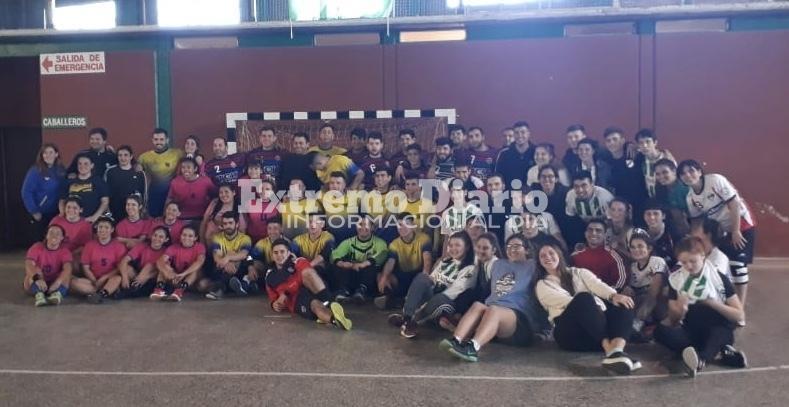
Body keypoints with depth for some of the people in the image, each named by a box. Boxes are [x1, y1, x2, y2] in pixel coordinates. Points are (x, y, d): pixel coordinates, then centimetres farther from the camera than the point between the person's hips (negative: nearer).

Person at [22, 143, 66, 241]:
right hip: (40, 213, -4)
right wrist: (34, 211, -15)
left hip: (56, 212, 4)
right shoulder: (35, 171, -13)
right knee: (38, 240, 7)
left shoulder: (61, 170, 2)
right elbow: (26, 192, -14)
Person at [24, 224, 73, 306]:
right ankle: (39, 295, -46)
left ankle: (58, 294, -47)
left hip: (54, 285, 0)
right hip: (37, 285, 0)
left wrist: (57, 282, -45)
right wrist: (37, 279, -46)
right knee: (36, 270, -26)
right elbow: (28, 265, -26)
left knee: (67, 274, -23)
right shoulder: (37, 247, -9)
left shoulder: (64, 251, -9)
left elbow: (67, 268, -27)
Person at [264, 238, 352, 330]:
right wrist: (274, 304, 4)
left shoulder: (298, 262, 12)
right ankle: (335, 319, -68)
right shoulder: (270, 275, 24)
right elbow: (273, 295, 29)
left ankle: (327, 304, -49)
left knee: (306, 271, -30)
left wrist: (285, 294, -9)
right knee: (315, 305, -35)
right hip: (296, 301, 1)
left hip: (309, 290, -1)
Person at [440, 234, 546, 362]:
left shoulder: (532, 266, 13)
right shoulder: (498, 264, 29)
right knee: (478, 305, -30)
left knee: (493, 310, -36)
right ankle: (456, 341, -53)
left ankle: (473, 347, -62)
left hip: (519, 316, -4)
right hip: (491, 310, 4)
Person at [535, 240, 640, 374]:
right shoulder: (542, 285, 15)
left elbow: (597, 284, 2)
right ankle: (609, 350, -45)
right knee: (583, 297, -32)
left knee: (624, 305, -23)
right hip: (570, 331, -4)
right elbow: (565, 301, -5)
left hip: (598, 323, 4)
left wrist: (613, 295, -20)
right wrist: (591, 304, -20)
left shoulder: (579, 272, 25)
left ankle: (616, 351, -50)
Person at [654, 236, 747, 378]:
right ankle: (721, 351, -35)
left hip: (718, 332, -2)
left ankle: (700, 360, -66)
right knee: (660, 331, -28)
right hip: (690, 332, 2)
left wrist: (713, 303, -17)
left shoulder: (720, 278, -1)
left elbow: (739, 315, -4)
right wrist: (680, 310, -19)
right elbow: (673, 320, 4)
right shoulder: (675, 279, 3)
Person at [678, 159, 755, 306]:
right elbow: (696, 221, 5)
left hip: (742, 225, -6)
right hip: (722, 231, 6)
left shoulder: (715, 180, -20)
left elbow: (734, 204, -21)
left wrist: (736, 231, -20)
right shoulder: (690, 197, -3)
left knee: (737, 266, -10)